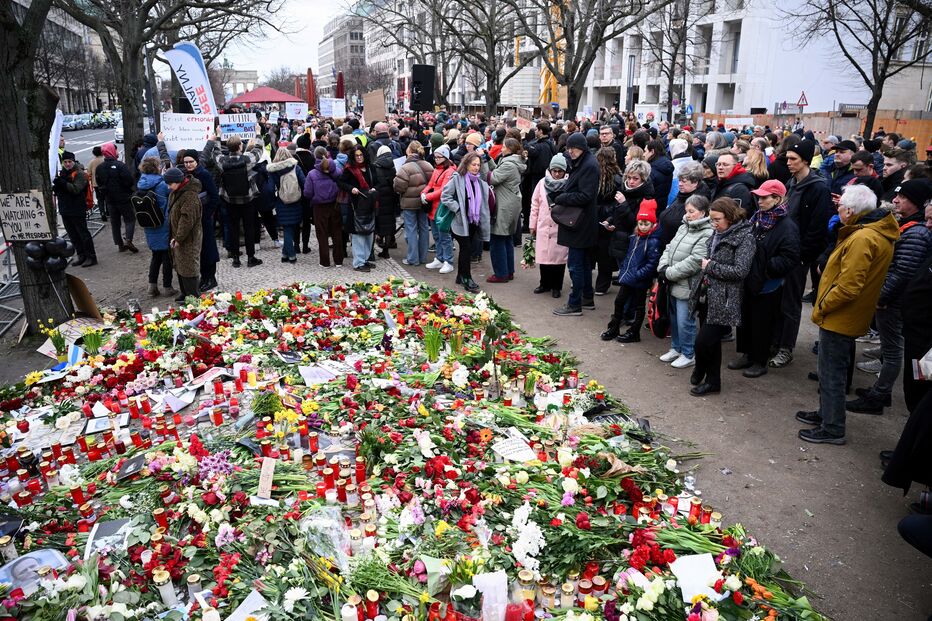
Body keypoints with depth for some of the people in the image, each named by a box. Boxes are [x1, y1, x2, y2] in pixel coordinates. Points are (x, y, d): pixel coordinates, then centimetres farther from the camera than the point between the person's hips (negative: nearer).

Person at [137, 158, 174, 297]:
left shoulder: (141, 184, 3)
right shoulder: (161, 184, -18)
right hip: (163, 226, -6)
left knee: (156, 255, 18)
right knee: (167, 256, 6)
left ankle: (152, 285, 16)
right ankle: (167, 287, 12)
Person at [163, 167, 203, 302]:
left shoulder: (190, 196, -23)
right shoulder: (176, 192, 8)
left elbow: (187, 220, -25)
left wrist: (178, 238, -22)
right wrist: (174, 237, 14)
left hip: (188, 239, -10)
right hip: (178, 237, 10)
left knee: (188, 267, -5)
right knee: (179, 265, 18)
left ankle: (192, 297, 3)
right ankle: (185, 293, 30)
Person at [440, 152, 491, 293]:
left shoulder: (480, 181, 10)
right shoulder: (457, 178, -9)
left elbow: (483, 202, 16)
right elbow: (445, 196, -11)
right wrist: (458, 209, -17)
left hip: (474, 221, 6)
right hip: (461, 221, -6)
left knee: (466, 249, 13)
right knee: (467, 248, -7)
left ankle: (461, 276, 24)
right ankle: (467, 279, 1)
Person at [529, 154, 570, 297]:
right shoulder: (543, 183, 4)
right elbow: (535, 204, 9)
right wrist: (533, 225, 10)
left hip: (560, 227, -3)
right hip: (543, 226, 3)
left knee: (558, 256, 3)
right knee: (543, 255, 9)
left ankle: (556, 286, 18)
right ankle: (545, 284, 26)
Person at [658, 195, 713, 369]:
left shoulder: (707, 234, -16)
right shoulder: (683, 227, 11)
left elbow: (694, 262, -24)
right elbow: (669, 248, 12)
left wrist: (670, 273, -20)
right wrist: (663, 267, -6)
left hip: (687, 286, -8)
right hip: (674, 284, 9)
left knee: (685, 321, -1)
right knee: (674, 318, 20)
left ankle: (688, 355, 15)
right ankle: (676, 348, 36)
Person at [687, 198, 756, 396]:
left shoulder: (744, 238, -10)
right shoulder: (717, 234, 13)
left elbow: (740, 271, -19)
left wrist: (711, 266, -13)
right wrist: (704, 264, 10)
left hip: (723, 301, -7)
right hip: (707, 296, 7)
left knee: (703, 341, -7)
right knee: (711, 341, 15)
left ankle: (700, 371, 20)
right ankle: (712, 381, 28)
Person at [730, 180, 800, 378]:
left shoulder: (786, 227, -16)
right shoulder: (757, 219, 6)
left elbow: (790, 259, -20)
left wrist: (766, 266, -20)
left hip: (767, 285, -7)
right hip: (749, 280, 7)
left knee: (762, 323, 5)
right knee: (745, 319, 16)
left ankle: (760, 362, 20)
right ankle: (747, 354, 32)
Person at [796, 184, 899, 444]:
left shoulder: (861, 239, -25)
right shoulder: (878, 232, 7)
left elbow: (848, 287, -26)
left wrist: (821, 308, -15)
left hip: (838, 318, -10)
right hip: (848, 317, 10)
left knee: (831, 374, 2)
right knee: (832, 371, 22)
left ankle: (832, 429, 13)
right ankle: (825, 413, 37)